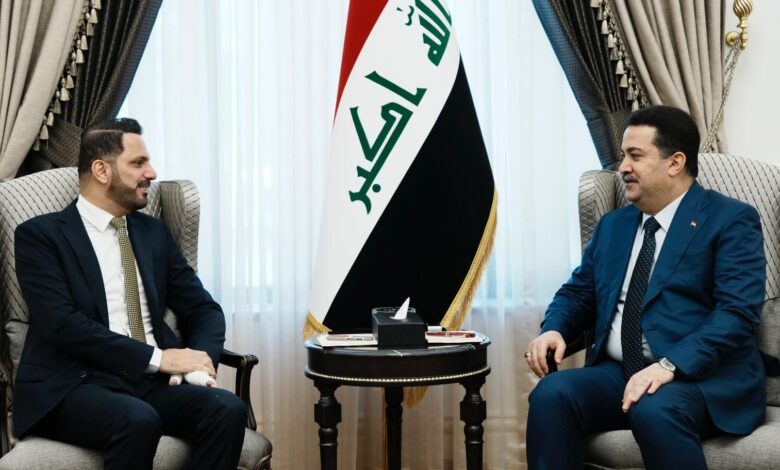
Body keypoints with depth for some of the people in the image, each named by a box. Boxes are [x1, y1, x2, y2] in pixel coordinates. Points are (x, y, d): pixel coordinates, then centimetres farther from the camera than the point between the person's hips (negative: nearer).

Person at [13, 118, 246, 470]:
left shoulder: (154, 232, 17)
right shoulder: (41, 234, 1)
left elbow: (203, 309, 16)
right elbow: (63, 323, -12)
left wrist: (199, 359, -7)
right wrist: (156, 357, -17)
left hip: (152, 382, 5)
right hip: (73, 386, -4)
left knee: (227, 409, -25)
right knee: (138, 421, -36)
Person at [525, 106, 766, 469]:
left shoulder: (731, 220, -1)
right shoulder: (613, 224, 19)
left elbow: (738, 311, -13)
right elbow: (578, 293, 21)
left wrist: (671, 365, -25)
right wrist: (553, 329, -2)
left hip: (705, 378, -5)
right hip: (618, 372, 5)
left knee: (654, 410, -37)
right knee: (551, 394, -24)